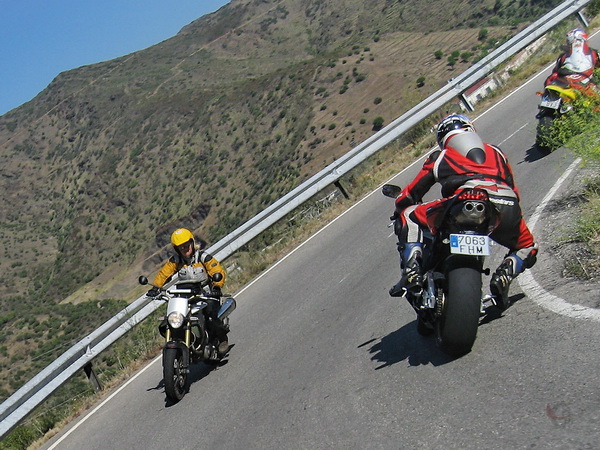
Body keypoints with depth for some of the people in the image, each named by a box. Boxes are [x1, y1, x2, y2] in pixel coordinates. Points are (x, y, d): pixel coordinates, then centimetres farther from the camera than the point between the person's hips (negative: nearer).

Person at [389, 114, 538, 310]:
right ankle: (505, 274, 1)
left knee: (409, 216, 17)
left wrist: (400, 209, 53)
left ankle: (411, 270, -2)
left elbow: (411, 193, 33)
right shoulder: (495, 152, 37)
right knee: (527, 248, 31)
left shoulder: (439, 156, 30)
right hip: (507, 208, 3)